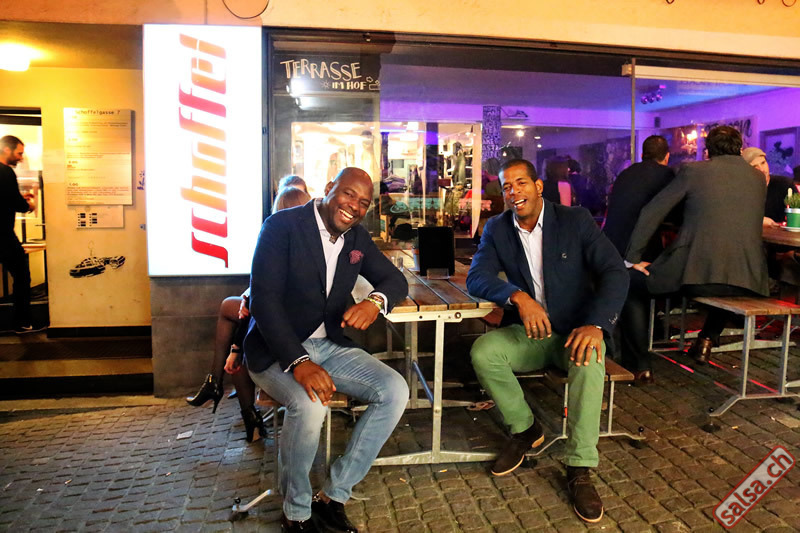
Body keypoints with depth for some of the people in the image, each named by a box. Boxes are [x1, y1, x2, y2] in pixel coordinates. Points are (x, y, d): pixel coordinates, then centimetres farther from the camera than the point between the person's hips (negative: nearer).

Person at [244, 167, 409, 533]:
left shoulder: (357, 236, 7)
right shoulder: (282, 226, -13)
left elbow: (395, 280, 10)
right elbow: (263, 300, -20)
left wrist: (375, 301, -17)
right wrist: (298, 362, -33)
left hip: (329, 345, 6)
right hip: (276, 350, -6)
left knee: (395, 391, -14)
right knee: (309, 405, -34)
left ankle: (333, 496, -1)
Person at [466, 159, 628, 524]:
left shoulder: (576, 221, -6)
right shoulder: (497, 229, 2)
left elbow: (615, 272, -14)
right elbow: (476, 278, -10)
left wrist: (596, 324, -31)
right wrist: (518, 297, -30)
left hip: (575, 329, -2)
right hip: (527, 332, 3)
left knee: (589, 359, -35)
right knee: (482, 352, -24)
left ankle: (580, 469, -21)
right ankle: (524, 429, 1)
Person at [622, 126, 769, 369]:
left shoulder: (692, 170, 6)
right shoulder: (758, 177, 18)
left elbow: (652, 212, 3)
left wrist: (632, 258, 9)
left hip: (695, 274, -5)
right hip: (747, 280, 5)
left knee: (631, 283, 16)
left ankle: (638, 364, 12)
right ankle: (707, 339, 27)